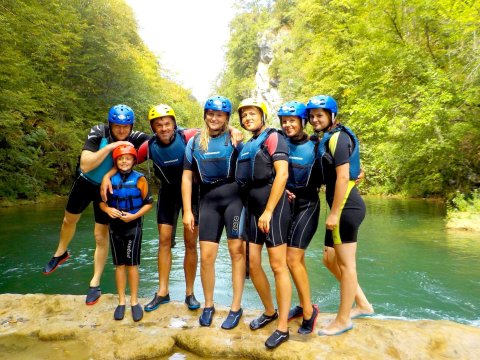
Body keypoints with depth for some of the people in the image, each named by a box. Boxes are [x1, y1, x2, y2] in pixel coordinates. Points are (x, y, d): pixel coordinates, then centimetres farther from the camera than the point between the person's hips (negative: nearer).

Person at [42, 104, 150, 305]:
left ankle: (95, 284, 17)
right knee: (69, 220, 22)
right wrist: (109, 147, -39)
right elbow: (85, 165, -31)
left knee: (101, 236, 2)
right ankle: (60, 253, 53)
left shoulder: (135, 138, -21)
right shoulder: (98, 133, -24)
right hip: (86, 182, 1)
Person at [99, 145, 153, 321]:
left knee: (132, 264, 1)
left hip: (133, 225, -3)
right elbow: (102, 201, 9)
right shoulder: (110, 179, 2)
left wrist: (134, 216, -16)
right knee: (119, 264, 10)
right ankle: (121, 302, 22)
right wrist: (108, 209, -11)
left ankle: (134, 302, 16)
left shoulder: (139, 179, -8)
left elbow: (148, 203, -5)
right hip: (115, 226, 3)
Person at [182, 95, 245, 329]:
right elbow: (187, 177, 9)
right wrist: (187, 210, 4)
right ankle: (208, 305, 25)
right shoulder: (195, 142, 10)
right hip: (208, 200, 3)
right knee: (206, 255, 4)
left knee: (237, 250, -2)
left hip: (234, 197, -3)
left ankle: (236, 307, 14)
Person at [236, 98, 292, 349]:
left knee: (278, 266, -3)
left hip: (272, 205, -8)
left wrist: (268, 211, -17)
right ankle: (270, 312, 30)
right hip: (252, 207, 8)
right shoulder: (247, 146, 18)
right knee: (253, 264, 10)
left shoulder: (273, 137, -4)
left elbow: (282, 174, -14)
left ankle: (283, 328, 8)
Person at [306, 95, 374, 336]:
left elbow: (343, 177, -18)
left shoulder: (338, 137, -10)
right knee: (330, 259, 15)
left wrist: (334, 213, -18)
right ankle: (362, 304, 30)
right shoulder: (326, 140, 18)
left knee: (345, 264, 2)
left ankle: (343, 320, 17)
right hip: (342, 209, 10)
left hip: (346, 208, -10)